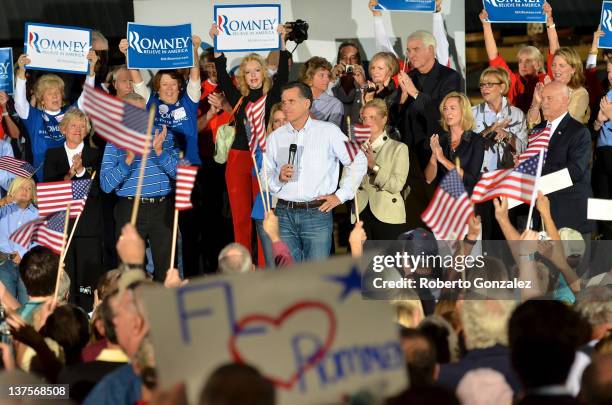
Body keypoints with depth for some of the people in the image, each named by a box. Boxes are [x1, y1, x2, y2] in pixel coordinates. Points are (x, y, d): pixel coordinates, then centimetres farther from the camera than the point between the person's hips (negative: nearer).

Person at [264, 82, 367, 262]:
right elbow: (264, 176, 11)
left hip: (318, 213, -2)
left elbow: (358, 161, 6)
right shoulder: (275, 137, 11)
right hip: (284, 213, 3)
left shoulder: (328, 131, 3)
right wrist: (279, 178, -10)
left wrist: (341, 195, 2)